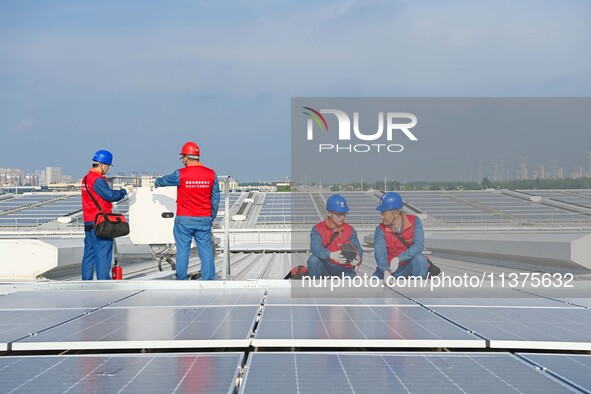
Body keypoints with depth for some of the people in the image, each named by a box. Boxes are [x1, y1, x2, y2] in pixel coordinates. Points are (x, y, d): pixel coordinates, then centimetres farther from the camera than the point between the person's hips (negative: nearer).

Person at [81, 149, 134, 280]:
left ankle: (86, 281, 15)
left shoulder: (86, 178, 14)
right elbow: (111, 195, -20)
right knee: (103, 254, -6)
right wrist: (125, 191, -7)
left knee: (89, 254, 12)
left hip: (88, 223, 9)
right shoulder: (98, 180, -15)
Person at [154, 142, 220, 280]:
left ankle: (181, 281, 9)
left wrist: (156, 183, 35)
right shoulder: (211, 174, 0)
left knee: (182, 250, 5)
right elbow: (215, 198, 6)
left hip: (184, 219, -2)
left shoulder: (180, 174, -8)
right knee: (205, 249, 5)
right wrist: (213, 217, 17)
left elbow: (164, 180, 12)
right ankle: (208, 279, 4)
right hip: (204, 219, 2)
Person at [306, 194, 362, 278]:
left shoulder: (350, 230, -3)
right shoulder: (318, 229, -10)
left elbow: (357, 248, -16)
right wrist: (331, 255, -49)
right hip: (325, 268, 0)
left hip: (344, 269, 0)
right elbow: (315, 247, -29)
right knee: (313, 260, -31)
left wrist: (357, 258, -42)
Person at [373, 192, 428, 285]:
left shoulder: (414, 221, -8)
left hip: (409, 267, -1)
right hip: (388, 269, 2)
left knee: (420, 259, -31)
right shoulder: (380, 230, -7)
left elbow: (418, 246, -22)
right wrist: (386, 272, -43)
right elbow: (380, 253, -23)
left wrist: (398, 259, -35)